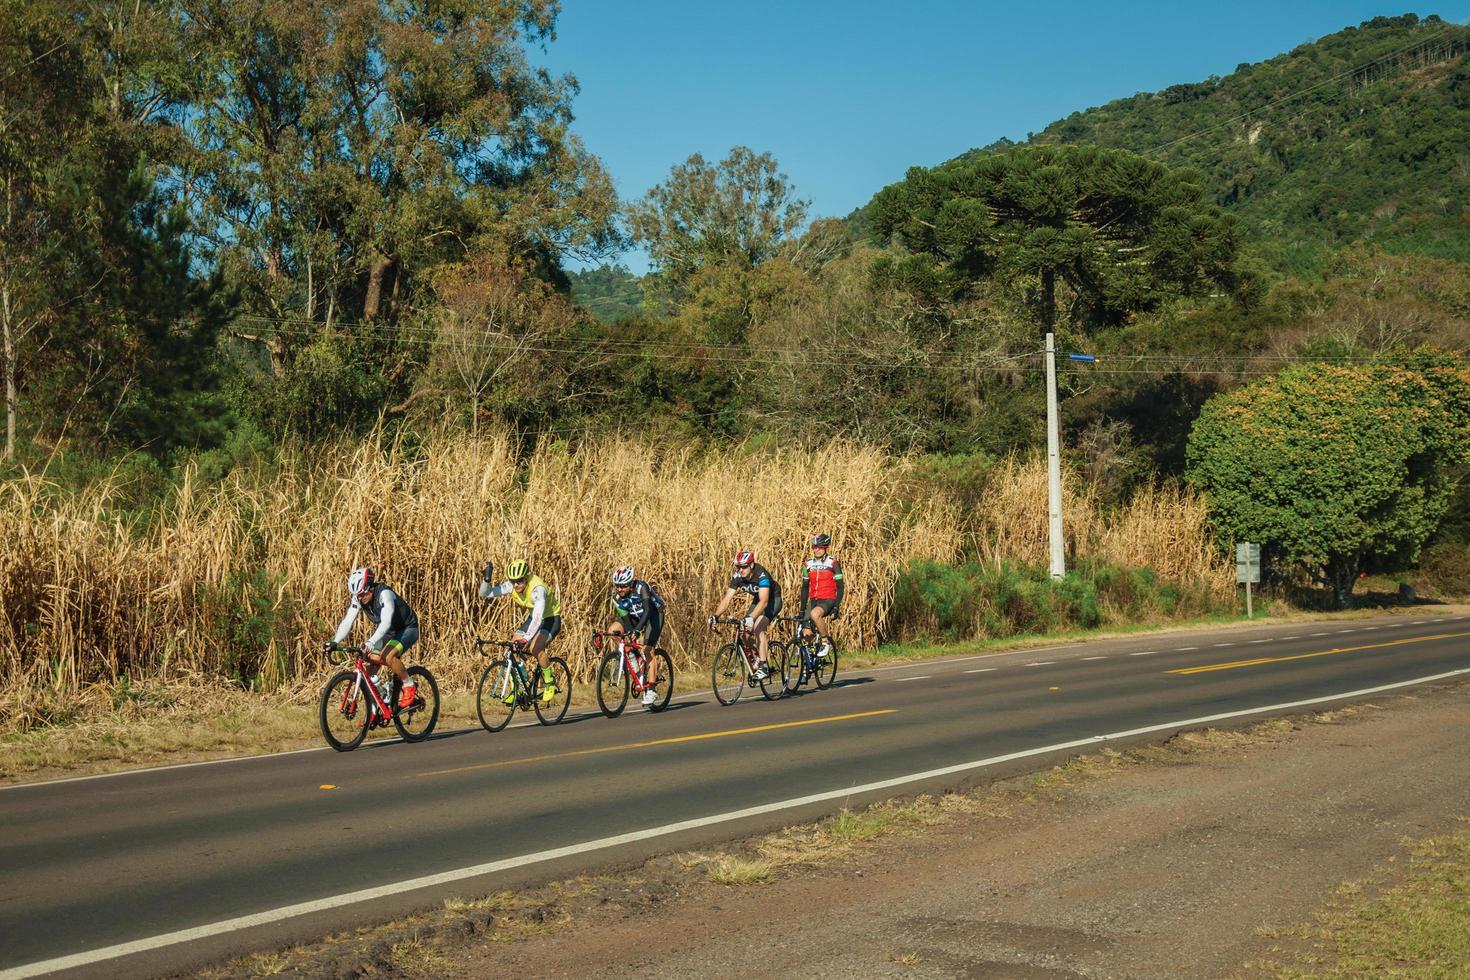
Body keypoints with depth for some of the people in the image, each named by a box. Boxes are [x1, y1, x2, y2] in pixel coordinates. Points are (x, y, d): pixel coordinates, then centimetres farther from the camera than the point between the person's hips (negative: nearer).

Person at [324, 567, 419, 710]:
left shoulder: (384, 594, -32)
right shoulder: (358, 598, -12)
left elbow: (386, 622, -44)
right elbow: (347, 621, -17)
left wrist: (371, 642, -56)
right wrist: (335, 642, -31)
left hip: (407, 629, -7)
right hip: (388, 631, 7)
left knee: (389, 657, -30)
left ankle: (409, 686, -8)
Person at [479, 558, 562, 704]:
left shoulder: (537, 588, -35)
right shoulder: (510, 585, -16)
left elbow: (538, 617, -47)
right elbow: (484, 594, -15)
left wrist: (527, 638, -59)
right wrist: (486, 579, -35)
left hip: (551, 618, -7)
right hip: (533, 617, 7)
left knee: (535, 648, -29)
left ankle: (550, 683, -6)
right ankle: (516, 689, 2)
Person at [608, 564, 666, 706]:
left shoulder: (641, 587, -30)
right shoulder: (616, 596, -16)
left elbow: (647, 610, -40)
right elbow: (624, 617, -15)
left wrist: (637, 629, -52)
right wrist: (629, 633, -30)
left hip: (654, 616, -6)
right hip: (636, 617, 6)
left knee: (647, 650, -19)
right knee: (612, 630, -16)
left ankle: (651, 692, -18)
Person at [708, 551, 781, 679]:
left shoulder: (761, 575, -34)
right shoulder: (737, 577, -17)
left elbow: (764, 601, -45)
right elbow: (727, 599, -19)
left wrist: (751, 617, -59)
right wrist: (715, 616, -34)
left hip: (773, 599, -6)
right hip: (757, 600, 7)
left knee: (758, 627, -28)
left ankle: (763, 667, -26)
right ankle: (757, 656, 16)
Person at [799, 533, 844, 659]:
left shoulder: (833, 563, -4)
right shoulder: (808, 564, 9)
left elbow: (840, 587, -6)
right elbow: (805, 587, 13)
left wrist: (836, 607, -16)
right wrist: (802, 609, 8)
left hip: (828, 600, -5)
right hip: (813, 600, 5)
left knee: (815, 614, -37)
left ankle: (825, 642, -19)